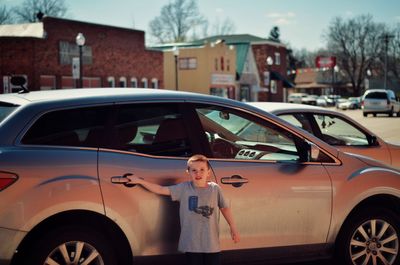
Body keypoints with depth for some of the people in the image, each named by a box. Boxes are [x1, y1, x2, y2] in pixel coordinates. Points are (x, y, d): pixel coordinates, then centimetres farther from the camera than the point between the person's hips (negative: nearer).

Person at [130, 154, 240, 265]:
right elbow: (161, 189, -2)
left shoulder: (215, 189, -1)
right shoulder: (183, 188, -3)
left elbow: (224, 208, 10)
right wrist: (139, 181, -5)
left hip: (212, 243, 1)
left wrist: (233, 228, 9)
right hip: (191, 244, -1)